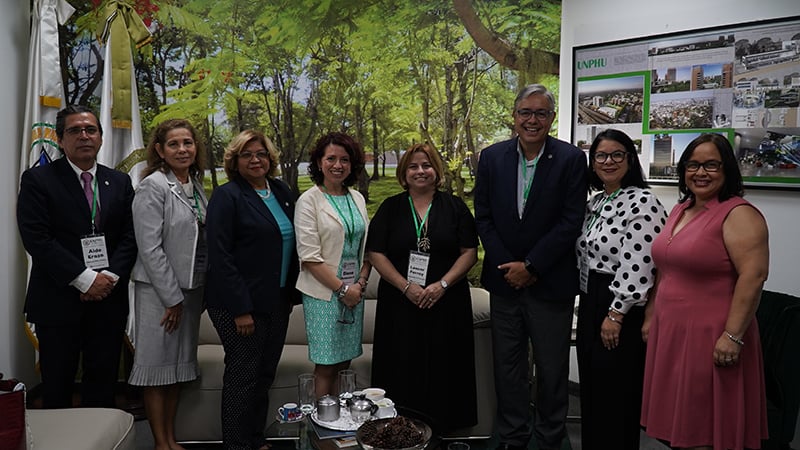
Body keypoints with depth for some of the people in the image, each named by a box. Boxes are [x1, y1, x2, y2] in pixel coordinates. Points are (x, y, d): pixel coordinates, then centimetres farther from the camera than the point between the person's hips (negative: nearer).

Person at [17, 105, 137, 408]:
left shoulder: (120, 182, 10)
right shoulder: (37, 180, -2)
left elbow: (130, 237, 5)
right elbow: (36, 239, -11)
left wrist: (110, 277, -10)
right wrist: (84, 279, -16)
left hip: (109, 299, 3)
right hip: (58, 302, -3)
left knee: (103, 384, 11)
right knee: (57, 386, 8)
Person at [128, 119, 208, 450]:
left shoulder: (196, 186, 9)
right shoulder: (153, 186, -12)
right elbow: (150, 248, -16)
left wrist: (200, 292, 8)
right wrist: (172, 298, -15)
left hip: (192, 287, 7)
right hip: (160, 289, -7)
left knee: (179, 363, 14)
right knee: (157, 364, 4)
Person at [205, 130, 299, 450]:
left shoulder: (282, 192, 9)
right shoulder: (227, 196, -10)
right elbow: (220, 257, -15)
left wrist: (292, 293, 11)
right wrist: (240, 309, -19)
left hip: (278, 301, 6)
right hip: (241, 303, -6)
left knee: (265, 374, 14)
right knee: (243, 375, 2)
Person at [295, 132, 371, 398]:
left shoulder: (357, 199, 12)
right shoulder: (309, 201, -6)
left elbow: (367, 246, 14)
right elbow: (309, 257, -11)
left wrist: (361, 282, -1)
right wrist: (342, 288, -12)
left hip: (354, 291, 5)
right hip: (323, 294, -5)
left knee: (344, 362, 10)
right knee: (326, 366, 0)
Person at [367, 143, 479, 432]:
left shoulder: (455, 207, 6)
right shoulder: (390, 208, 6)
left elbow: (469, 253, 0)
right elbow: (375, 254, -1)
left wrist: (443, 284, -14)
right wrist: (406, 287, -13)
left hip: (446, 303, 0)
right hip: (400, 303, 0)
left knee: (443, 369, 5)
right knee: (403, 369, 4)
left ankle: (443, 427, 20)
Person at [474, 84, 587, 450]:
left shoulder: (571, 159, -6)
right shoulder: (491, 157, 2)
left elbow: (571, 222, -11)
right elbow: (483, 217, 2)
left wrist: (531, 266, -13)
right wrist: (506, 266, -7)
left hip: (551, 284, -2)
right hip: (505, 281, 3)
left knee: (552, 370, 10)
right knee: (507, 368, 13)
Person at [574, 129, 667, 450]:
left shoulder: (643, 203, -15)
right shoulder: (595, 202, 12)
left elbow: (637, 267, -20)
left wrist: (615, 315, -20)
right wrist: (587, 304, 15)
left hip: (622, 310, -8)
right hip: (590, 304, 8)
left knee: (616, 392, 2)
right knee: (591, 388, 16)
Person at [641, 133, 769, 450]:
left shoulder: (739, 215, -12)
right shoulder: (679, 210, 13)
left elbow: (753, 275, -20)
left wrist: (732, 336, -23)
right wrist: (650, 317, 18)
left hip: (710, 339, -8)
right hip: (669, 334, 8)